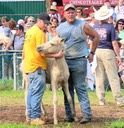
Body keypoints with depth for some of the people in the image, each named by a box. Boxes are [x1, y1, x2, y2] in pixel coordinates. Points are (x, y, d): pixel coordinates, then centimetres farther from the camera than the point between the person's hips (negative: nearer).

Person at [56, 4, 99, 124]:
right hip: (64, 61, 4)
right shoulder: (60, 28, 8)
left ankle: (87, 114, -4)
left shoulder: (83, 25, -2)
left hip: (79, 61, -4)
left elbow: (96, 36, 6)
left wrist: (92, 53, 6)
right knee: (67, 89, 7)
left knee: (80, 88, -7)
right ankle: (69, 115, 13)